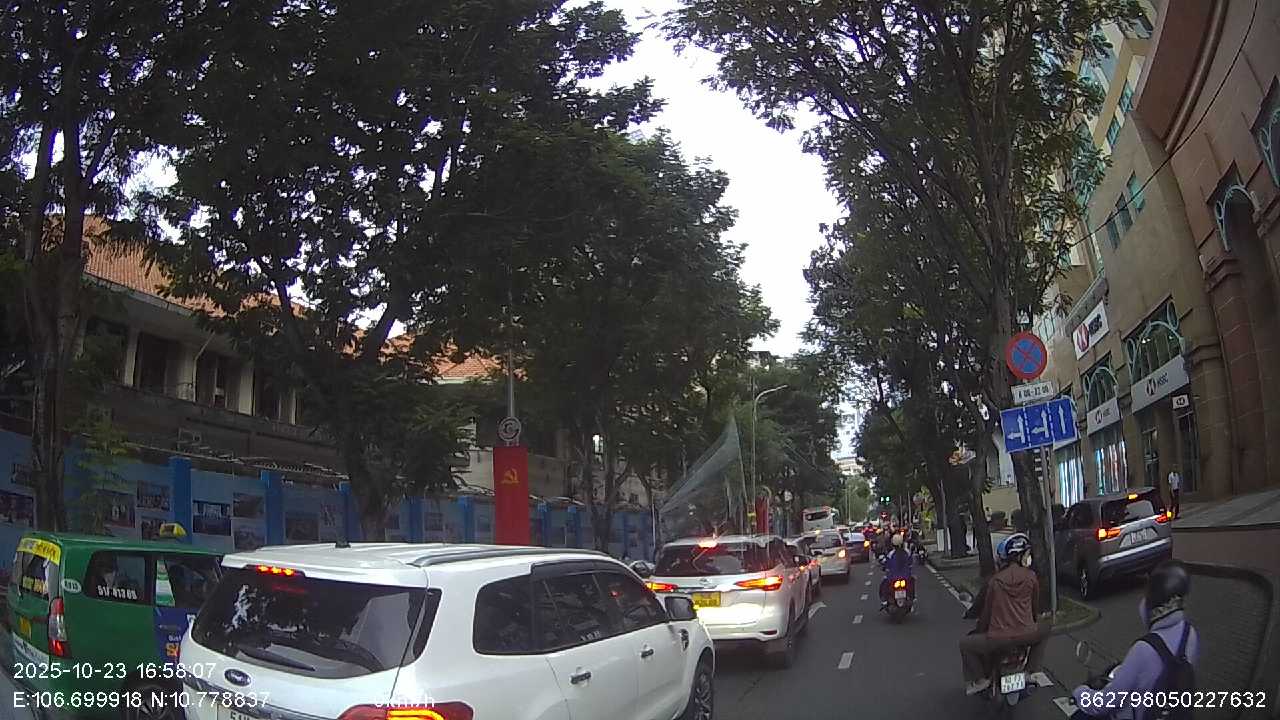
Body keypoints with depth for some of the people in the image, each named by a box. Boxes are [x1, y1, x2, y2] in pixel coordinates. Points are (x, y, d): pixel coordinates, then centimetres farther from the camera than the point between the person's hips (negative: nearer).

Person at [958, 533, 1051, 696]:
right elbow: (1036, 606, 14)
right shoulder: (1030, 576, 1)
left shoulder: (993, 580, -1)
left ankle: (979, 679, 4)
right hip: (1026, 635, 2)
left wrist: (981, 630, 24)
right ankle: (1031, 671, 30)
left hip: (998, 639, -2)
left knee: (965, 644, 18)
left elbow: (986, 610, 7)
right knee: (1045, 628, 34)